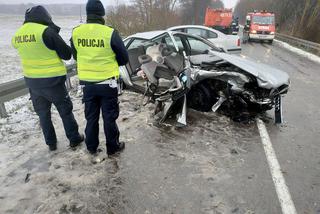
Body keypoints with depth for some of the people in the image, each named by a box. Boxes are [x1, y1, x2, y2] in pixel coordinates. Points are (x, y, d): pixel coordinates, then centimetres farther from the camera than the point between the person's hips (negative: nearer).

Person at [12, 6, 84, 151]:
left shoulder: (17, 35, 5)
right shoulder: (46, 31, -16)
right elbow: (67, 54, -12)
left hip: (31, 80, 6)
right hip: (52, 80, -5)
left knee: (43, 113, 17)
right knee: (65, 110, 10)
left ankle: (51, 143, 26)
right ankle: (74, 139, 20)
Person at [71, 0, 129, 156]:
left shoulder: (76, 32, -4)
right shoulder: (110, 33, -16)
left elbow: (76, 56, 11)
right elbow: (124, 58, -7)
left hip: (87, 83, 4)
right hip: (107, 82, -3)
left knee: (91, 117, 17)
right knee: (109, 117, 10)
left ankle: (91, 148, 30)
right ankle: (112, 148, 24)